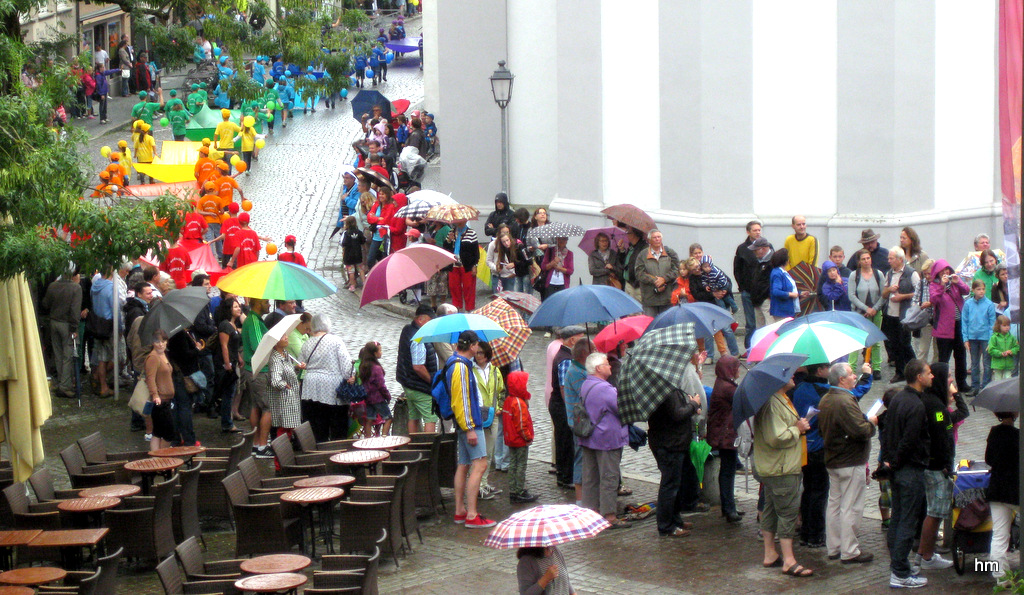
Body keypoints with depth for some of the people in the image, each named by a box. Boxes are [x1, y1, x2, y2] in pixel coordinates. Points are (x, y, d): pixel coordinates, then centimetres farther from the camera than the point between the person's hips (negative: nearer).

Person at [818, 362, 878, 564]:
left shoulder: (825, 400, 8)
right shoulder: (845, 401, -23)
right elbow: (860, 431, -28)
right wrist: (871, 423, -7)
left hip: (832, 460, 10)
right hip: (850, 463, -10)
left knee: (834, 503, 15)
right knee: (851, 508, -3)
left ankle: (833, 548, 21)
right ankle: (849, 551, 1)